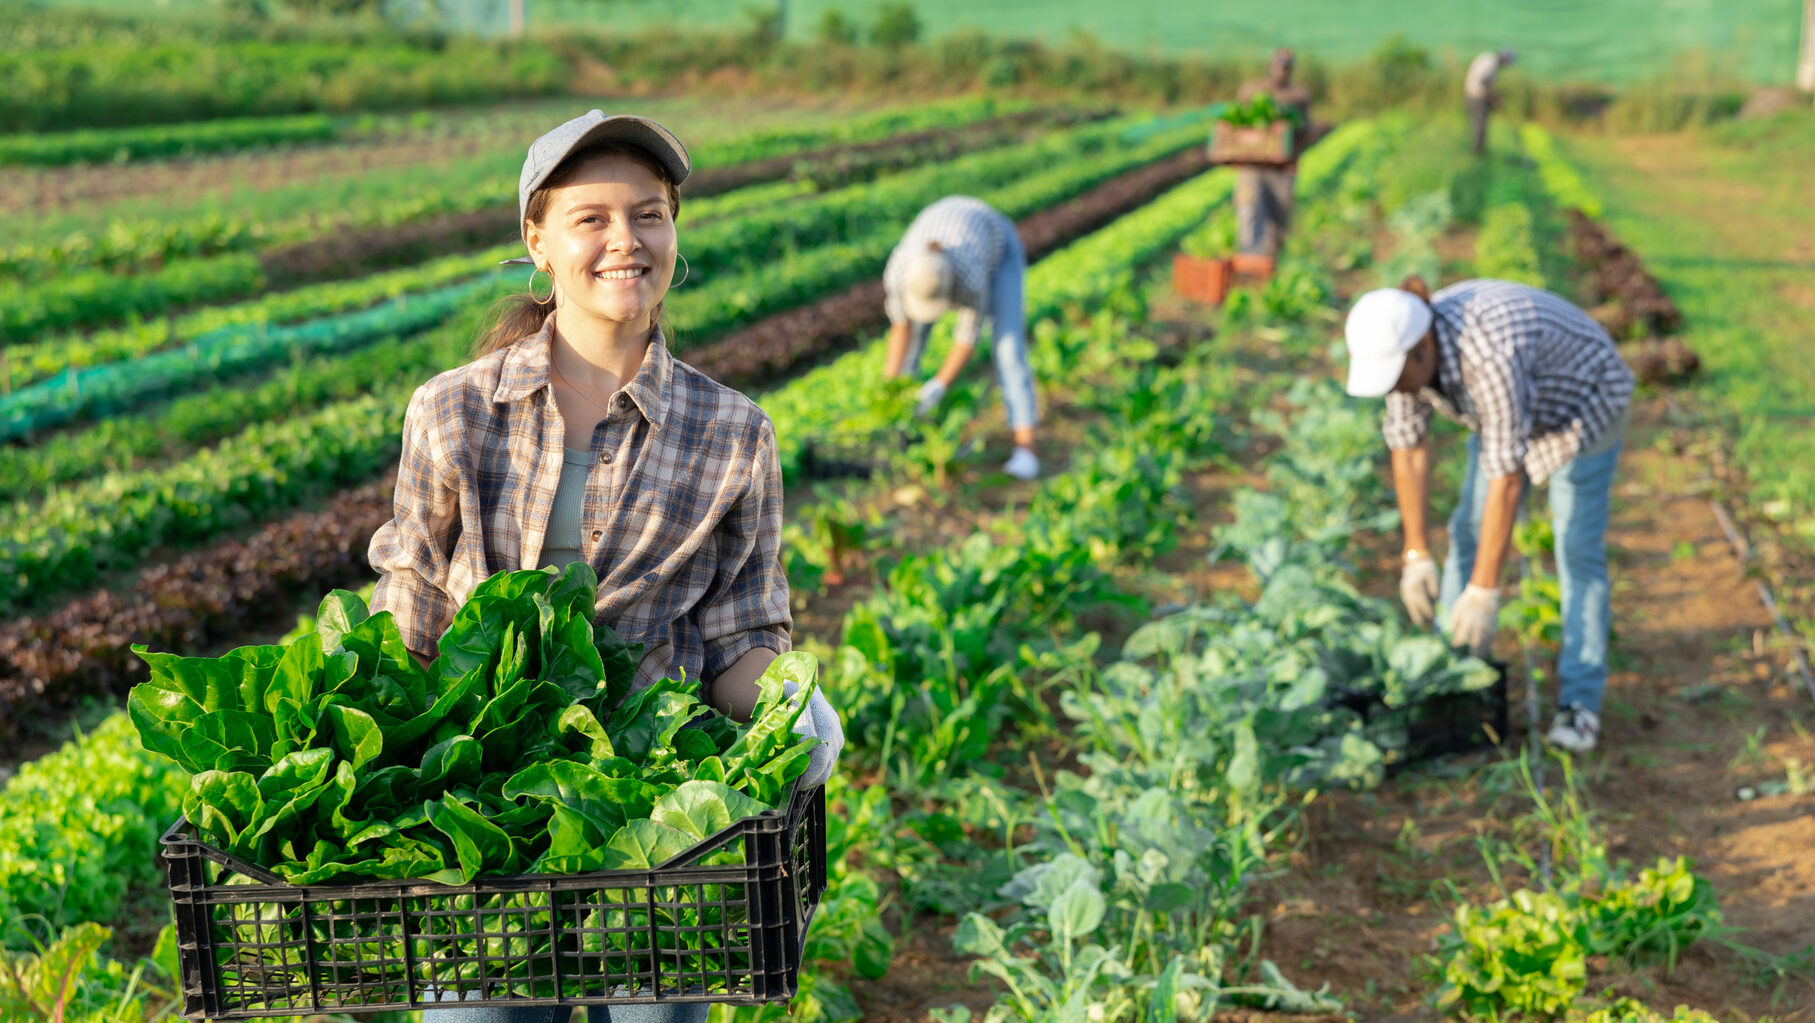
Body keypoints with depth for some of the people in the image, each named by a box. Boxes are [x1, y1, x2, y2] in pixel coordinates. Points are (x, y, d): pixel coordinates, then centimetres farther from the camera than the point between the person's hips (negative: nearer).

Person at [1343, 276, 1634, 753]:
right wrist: (1416, 554, -15)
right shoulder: (1403, 345, -20)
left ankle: (1580, 701, -4)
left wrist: (1484, 591, -37)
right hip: (1516, 405, 7)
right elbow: (1409, 447, -13)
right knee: (1469, 531, 2)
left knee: (1578, 548, -10)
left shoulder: (1490, 357, -42)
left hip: (1582, 405, -7)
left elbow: (1507, 477, -40)